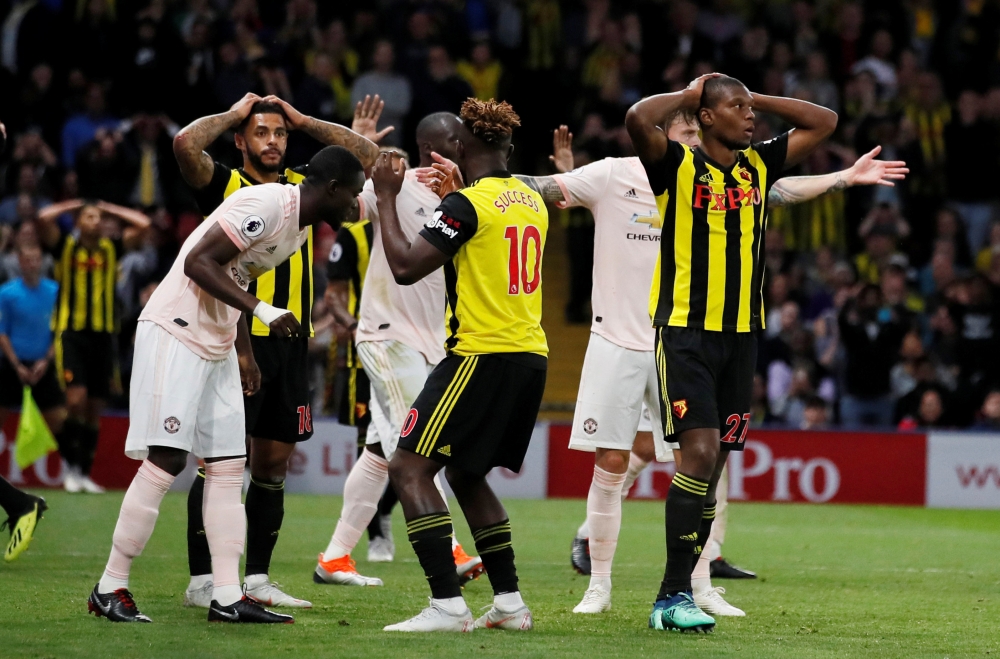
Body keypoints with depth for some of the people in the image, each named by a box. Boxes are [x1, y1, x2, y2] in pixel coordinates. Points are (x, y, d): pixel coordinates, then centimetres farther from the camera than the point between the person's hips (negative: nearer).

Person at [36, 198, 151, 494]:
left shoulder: (111, 249, 9)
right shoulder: (65, 246, 2)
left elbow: (143, 224, 4)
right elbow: (44, 218, -13)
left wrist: (109, 209, 9)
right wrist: (74, 205, 2)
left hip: (103, 335, 3)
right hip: (71, 333, -3)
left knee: (95, 409, 5)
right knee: (76, 399, -18)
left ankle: (84, 473, 13)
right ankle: (72, 467, -6)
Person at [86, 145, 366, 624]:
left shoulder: (300, 228, 12)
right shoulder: (267, 204, -18)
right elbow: (199, 263, -23)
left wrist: (245, 351, 21)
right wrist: (263, 311, -29)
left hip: (217, 346, 10)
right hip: (176, 331, -10)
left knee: (228, 466, 6)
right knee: (166, 460, -11)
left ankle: (227, 597, 7)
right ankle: (110, 589, -4)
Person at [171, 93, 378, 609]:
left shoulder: (304, 188, 14)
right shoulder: (226, 186, 0)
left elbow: (367, 156, 14)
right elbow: (185, 144, -17)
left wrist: (303, 121, 11)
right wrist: (235, 114, -2)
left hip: (291, 342, 5)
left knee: (273, 465, 8)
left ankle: (257, 579, 15)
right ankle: (201, 581, -3)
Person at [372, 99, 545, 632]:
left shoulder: (467, 203, -12)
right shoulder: (531, 202, 12)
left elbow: (405, 267, -15)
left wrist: (387, 197, -4)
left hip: (481, 357, -9)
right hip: (530, 356, 9)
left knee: (410, 469, -6)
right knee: (467, 476, 21)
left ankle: (447, 604, -17)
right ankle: (509, 602, 18)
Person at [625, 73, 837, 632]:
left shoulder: (759, 165, 12)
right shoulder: (679, 166, -5)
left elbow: (824, 121, 16)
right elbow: (639, 120, -24)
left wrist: (756, 99, 9)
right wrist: (688, 95, -7)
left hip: (741, 334, 6)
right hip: (685, 330, -6)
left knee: (714, 462, 5)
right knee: (700, 451, -17)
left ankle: (673, 595, 11)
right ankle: (675, 596, -13)